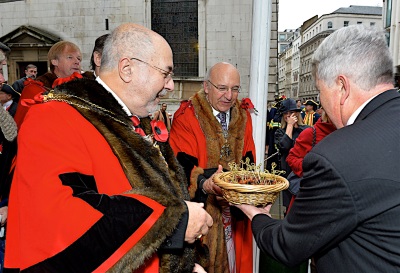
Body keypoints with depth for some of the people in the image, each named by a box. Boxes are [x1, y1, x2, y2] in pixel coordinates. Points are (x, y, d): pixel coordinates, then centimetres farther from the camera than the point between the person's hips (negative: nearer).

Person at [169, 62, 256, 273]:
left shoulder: (243, 118, 6)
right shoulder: (186, 117, -11)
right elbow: (183, 166, -18)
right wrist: (204, 183, -37)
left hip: (236, 214, 5)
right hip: (201, 212, -4)